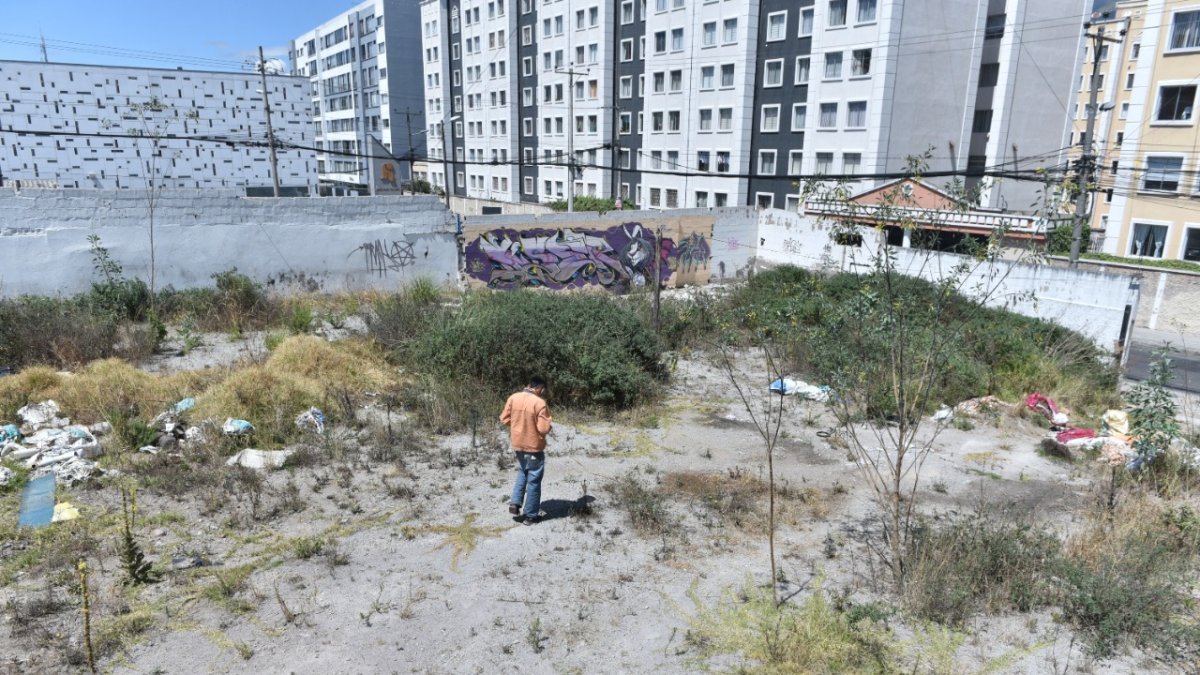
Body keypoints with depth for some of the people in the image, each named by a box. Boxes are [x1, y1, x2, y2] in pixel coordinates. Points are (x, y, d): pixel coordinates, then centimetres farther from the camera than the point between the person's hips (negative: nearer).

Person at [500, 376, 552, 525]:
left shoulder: (513, 398, -5)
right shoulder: (540, 403, -21)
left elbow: (504, 419, 2)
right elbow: (544, 429, -22)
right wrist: (548, 427, 0)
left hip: (517, 445, 6)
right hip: (534, 447, -5)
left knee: (522, 473, 28)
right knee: (534, 481, 7)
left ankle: (515, 503, 16)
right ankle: (530, 515, 14)